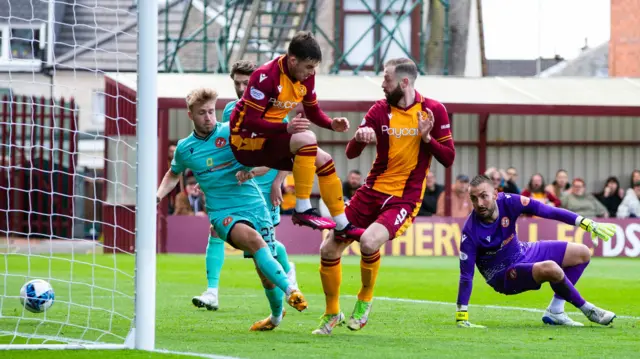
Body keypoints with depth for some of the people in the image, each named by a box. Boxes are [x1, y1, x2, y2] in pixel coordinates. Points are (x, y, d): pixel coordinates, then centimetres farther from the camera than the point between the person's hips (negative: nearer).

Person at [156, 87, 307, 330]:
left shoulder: (231, 132, -1)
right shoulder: (185, 148, 7)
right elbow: (173, 174, 28)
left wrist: (249, 171, -18)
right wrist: (158, 196, 11)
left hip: (253, 204, 0)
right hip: (222, 212, 0)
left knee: (265, 268, -2)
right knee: (252, 238, -33)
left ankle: (277, 314, 25)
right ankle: (290, 289, -39)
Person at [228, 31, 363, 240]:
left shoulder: (306, 77, 0)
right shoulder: (266, 76, -25)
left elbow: (313, 112, 14)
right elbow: (250, 122, -27)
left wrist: (333, 124, -7)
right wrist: (287, 127, -39)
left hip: (270, 139, 9)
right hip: (246, 141, -9)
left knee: (324, 160, 5)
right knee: (306, 138, -29)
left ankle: (343, 226, 13)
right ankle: (303, 209, -24)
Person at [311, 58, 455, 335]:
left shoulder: (433, 111, -5)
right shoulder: (380, 110, 1)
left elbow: (448, 158, -3)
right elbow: (350, 153, -2)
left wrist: (426, 137, -19)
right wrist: (359, 138, -23)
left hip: (405, 198, -4)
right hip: (372, 191, 4)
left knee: (369, 241, -30)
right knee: (328, 249, -1)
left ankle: (365, 299, -2)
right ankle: (332, 312, 22)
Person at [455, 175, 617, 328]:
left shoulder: (507, 202, -20)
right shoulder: (470, 232, -30)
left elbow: (546, 210, -17)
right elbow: (466, 275, -27)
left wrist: (588, 224, -19)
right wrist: (461, 317, -29)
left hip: (524, 253, 6)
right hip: (504, 276, -6)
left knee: (582, 254, 4)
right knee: (550, 268, -31)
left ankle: (555, 311, 2)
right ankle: (587, 310, -7)